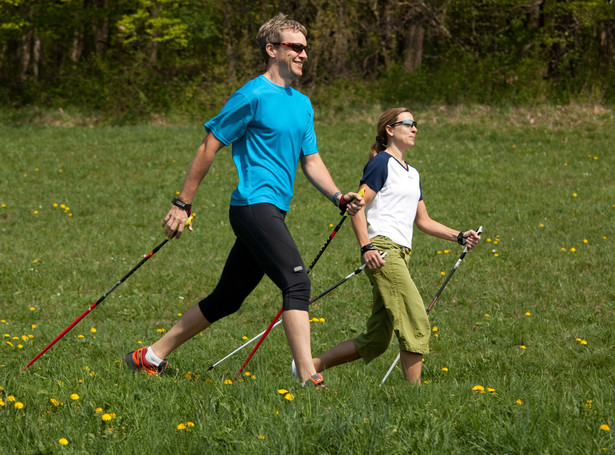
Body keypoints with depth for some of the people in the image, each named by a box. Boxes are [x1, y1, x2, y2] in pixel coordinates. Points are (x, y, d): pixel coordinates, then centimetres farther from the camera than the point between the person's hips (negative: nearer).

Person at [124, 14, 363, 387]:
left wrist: (339, 197, 2)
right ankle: (309, 378, -27)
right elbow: (210, 147, -4)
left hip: (273, 213, 9)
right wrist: (183, 205, -4)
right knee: (298, 283, -21)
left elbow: (311, 161, 21)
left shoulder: (302, 104, 18)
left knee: (226, 300, 13)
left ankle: (153, 356, 23)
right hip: (255, 204, -9)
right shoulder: (253, 96, -7)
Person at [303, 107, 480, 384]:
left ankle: (312, 365, 15)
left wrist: (460, 237, 14)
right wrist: (366, 247, -19)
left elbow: (422, 221, 26)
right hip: (382, 251, -9)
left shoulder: (412, 174, 23)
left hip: (400, 255, 9)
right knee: (416, 323, -16)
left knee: (376, 341, 7)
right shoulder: (382, 163, -3)